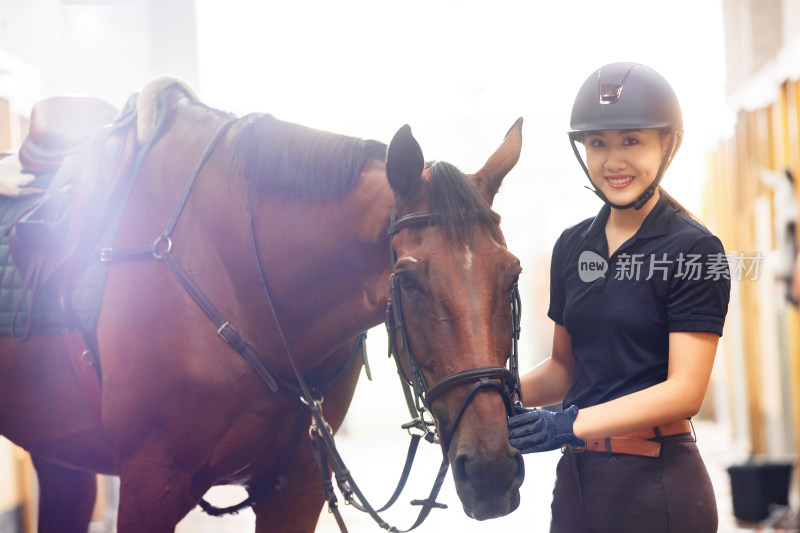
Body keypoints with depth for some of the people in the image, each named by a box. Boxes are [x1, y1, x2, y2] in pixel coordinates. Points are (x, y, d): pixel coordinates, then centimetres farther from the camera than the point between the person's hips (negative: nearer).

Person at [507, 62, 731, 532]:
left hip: (657, 482, -6)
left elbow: (685, 391, -16)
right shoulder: (573, 246, 9)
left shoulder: (695, 250, -10)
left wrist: (570, 424, -25)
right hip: (577, 476, 6)